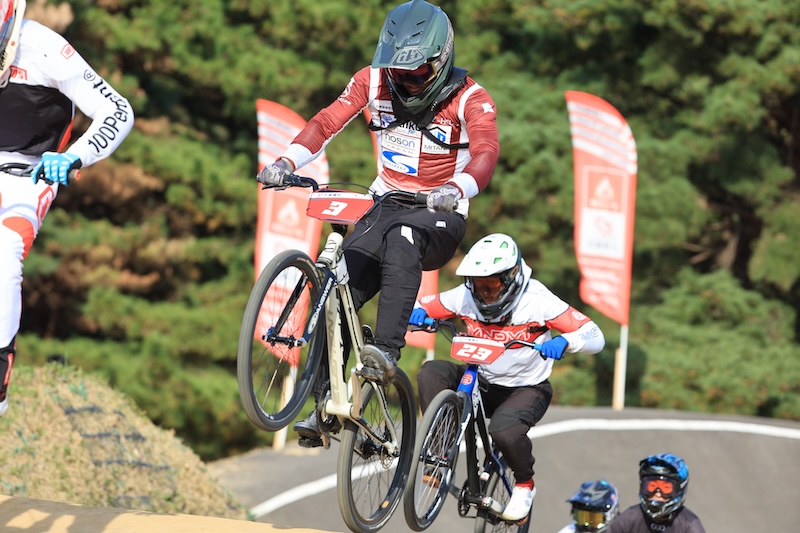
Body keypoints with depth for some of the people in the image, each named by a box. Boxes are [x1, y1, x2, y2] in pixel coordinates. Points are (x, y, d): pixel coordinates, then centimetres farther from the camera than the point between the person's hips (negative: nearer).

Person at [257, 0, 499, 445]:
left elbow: (486, 151, -30)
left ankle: (387, 350, -46)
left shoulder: (469, 99, -12)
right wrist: (287, 163, -28)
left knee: (401, 241, -39)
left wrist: (456, 190, -52)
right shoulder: (374, 81, 1)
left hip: (439, 217, -4)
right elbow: (326, 123, -9)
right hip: (387, 205, 4)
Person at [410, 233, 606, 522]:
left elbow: (595, 337, -21)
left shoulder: (537, 300, -20)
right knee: (431, 372, -22)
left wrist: (563, 341, -44)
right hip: (482, 382, 4)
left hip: (527, 389, -4)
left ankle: (525, 484, -2)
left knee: (504, 431, -34)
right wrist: (417, 313, -24)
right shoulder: (465, 296, -10)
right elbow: (423, 304, 1)